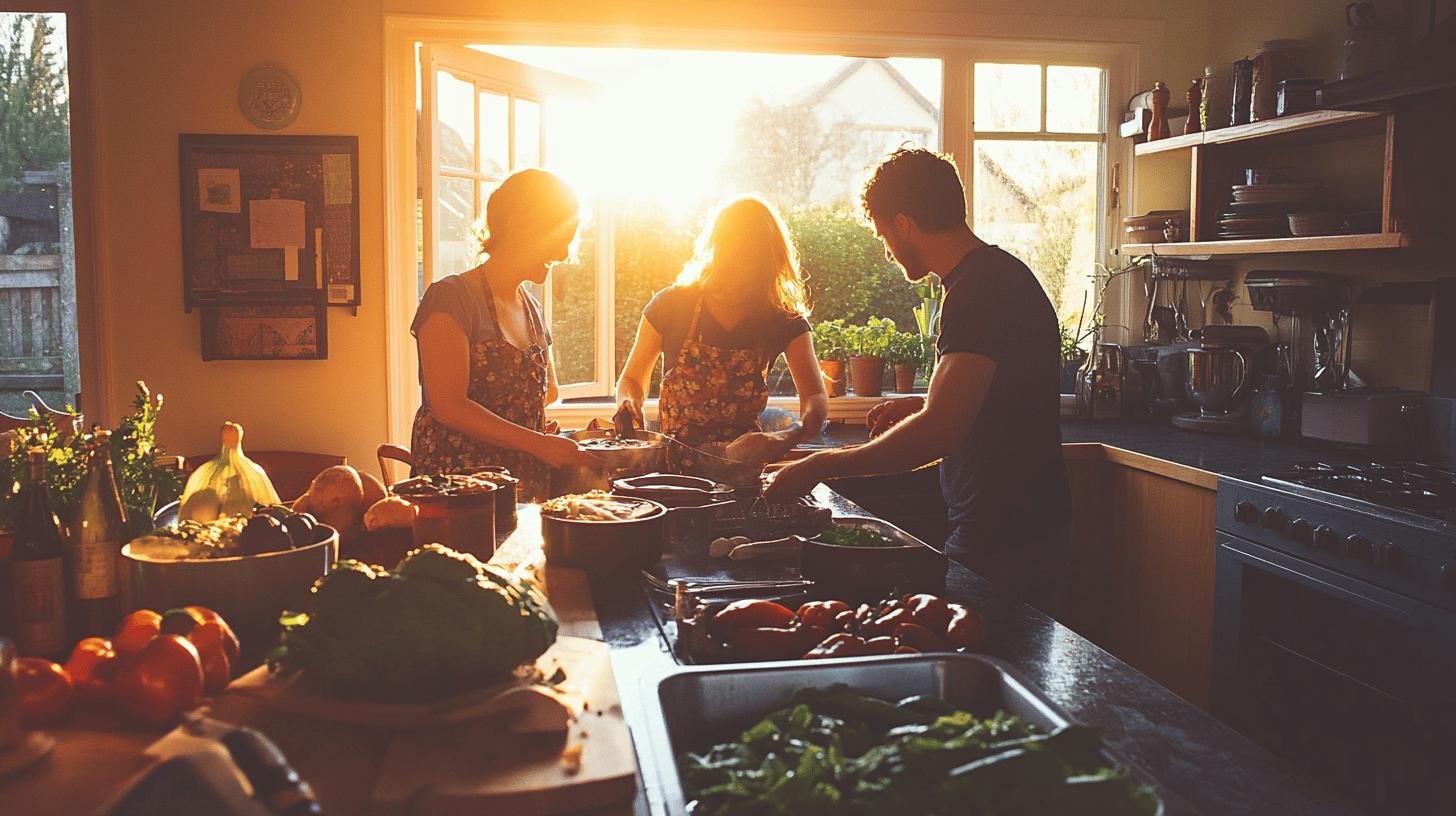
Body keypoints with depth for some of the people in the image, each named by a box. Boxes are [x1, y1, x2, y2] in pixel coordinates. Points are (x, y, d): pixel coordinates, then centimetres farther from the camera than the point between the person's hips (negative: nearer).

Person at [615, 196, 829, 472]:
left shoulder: (785, 322, 2)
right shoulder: (671, 306, 1)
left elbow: (816, 399, -10)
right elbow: (631, 380, 11)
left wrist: (788, 438, -32)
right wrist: (629, 403, -14)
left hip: (744, 462, 1)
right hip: (675, 465, 0)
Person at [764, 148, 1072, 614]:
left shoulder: (977, 290, -20)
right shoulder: (1001, 274, 13)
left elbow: (939, 431, -29)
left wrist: (823, 466, -22)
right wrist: (921, 408, 19)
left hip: (1005, 545, -10)